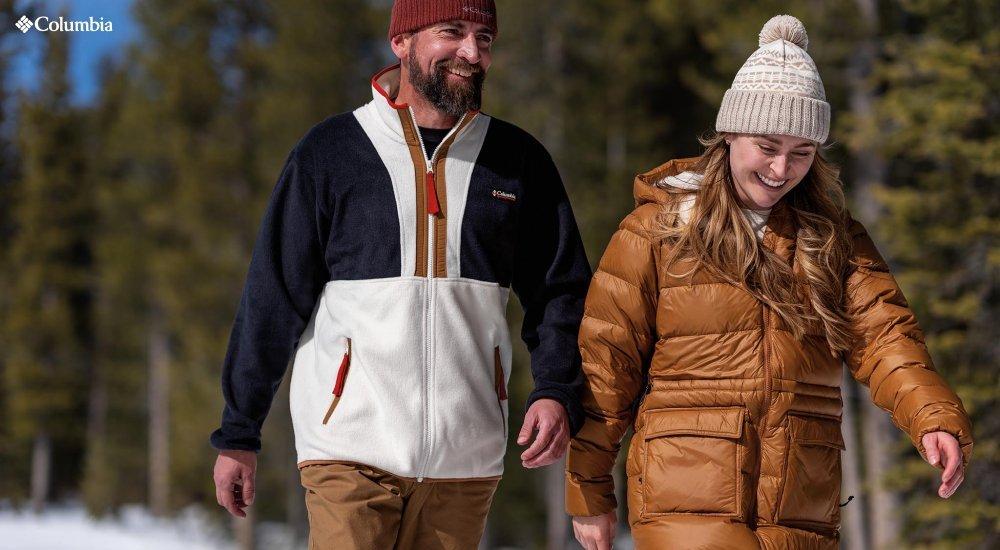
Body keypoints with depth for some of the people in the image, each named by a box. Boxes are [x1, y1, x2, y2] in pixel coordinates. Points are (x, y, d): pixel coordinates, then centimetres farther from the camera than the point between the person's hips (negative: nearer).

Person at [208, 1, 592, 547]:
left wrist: (557, 393, -7)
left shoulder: (520, 162, 8)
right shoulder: (329, 153, 1)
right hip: (351, 446, -3)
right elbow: (271, 301, 3)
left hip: (466, 456, 3)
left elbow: (560, 292, 11)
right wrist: (238, 433, 4)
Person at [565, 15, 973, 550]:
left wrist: (935, 418, -21)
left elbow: (881, 335, -2)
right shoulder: (655, 230, 2)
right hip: (686, 505, -4)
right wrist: (588, 493, 2)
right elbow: (605, 365, 3)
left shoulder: (836, 239, 11)